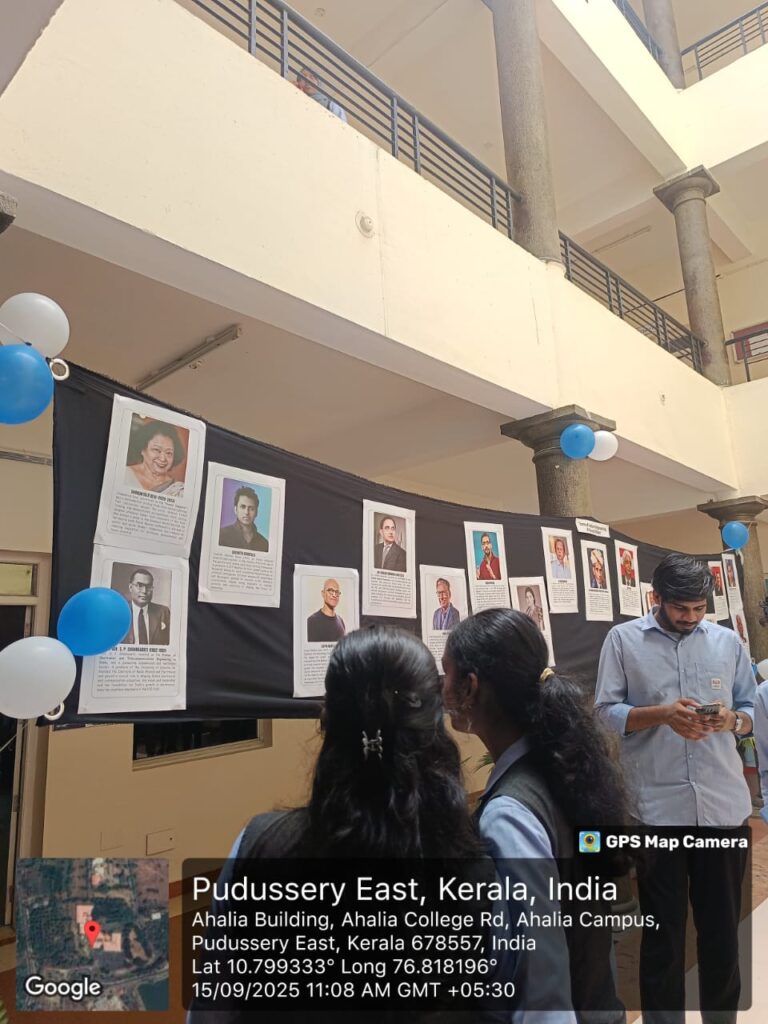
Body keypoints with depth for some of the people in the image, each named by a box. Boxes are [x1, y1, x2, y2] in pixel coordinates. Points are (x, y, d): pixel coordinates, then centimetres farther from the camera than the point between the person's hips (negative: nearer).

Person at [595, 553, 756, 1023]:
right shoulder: (623, 639, -2)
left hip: (723, 804, 3)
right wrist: (662, 714, -19)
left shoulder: (728, 641, 7)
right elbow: (606, 714, -5)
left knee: (723, 927, 16)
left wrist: (731, 720, -12)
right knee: (663, 932, 11)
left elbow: (752, 711, 10)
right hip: (658, 808, -2)